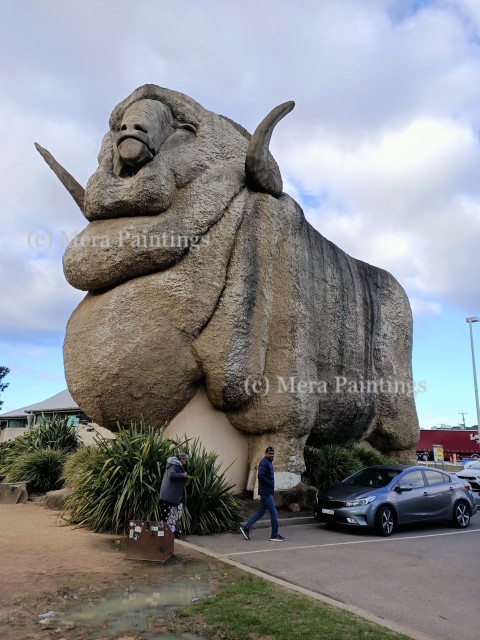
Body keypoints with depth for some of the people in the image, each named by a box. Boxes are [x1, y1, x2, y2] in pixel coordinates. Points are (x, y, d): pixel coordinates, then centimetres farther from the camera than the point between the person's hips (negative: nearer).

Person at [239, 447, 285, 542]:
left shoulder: (269, 463, 16)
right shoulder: (264, 462, -14)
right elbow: (260, 476, -27)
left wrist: (271, 485, 10)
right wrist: (270, 484, -18)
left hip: (268, 492, 10)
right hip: (266, 492, -10)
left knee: (261, 512, 13)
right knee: (273, 512, -3)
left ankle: (246, 527, 16)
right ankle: (275, 535, 6)